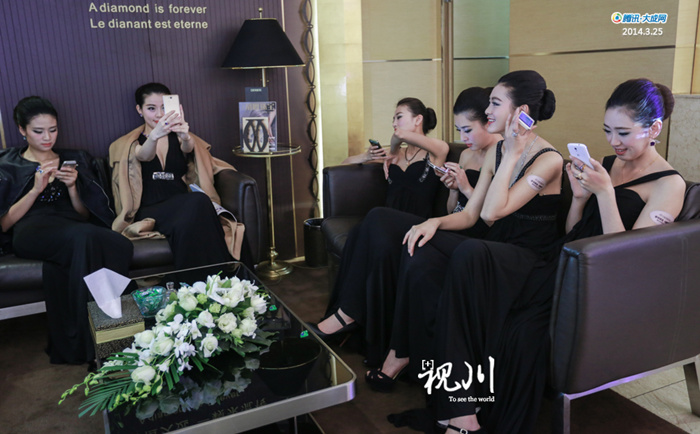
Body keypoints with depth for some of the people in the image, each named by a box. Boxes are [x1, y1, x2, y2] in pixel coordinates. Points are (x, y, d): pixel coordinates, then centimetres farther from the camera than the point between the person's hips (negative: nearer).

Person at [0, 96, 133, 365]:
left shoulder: (74, 160, 24)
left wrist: (72, 187, 0)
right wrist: (36, 189, -5)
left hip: (73, 228, 3)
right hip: (31, 232, -2)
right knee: (84, 238, -37)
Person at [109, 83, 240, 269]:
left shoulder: (178, 138, 21)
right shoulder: (127, 145, 15)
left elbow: (187, 149, -6)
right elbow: (144, 156, -11)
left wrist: (185, 137, -33)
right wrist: (155, 135, -35)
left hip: (182, 206, 2)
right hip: (149, 210, -2)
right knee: (198, 202, -34)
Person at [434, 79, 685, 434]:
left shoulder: (669, 185, 1)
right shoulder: (607, 165, 19)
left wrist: (605, 192, -16)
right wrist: (579, 196, 2)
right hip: (561, 270, 7)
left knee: (523, 333, -37)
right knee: (469, 260, -22)